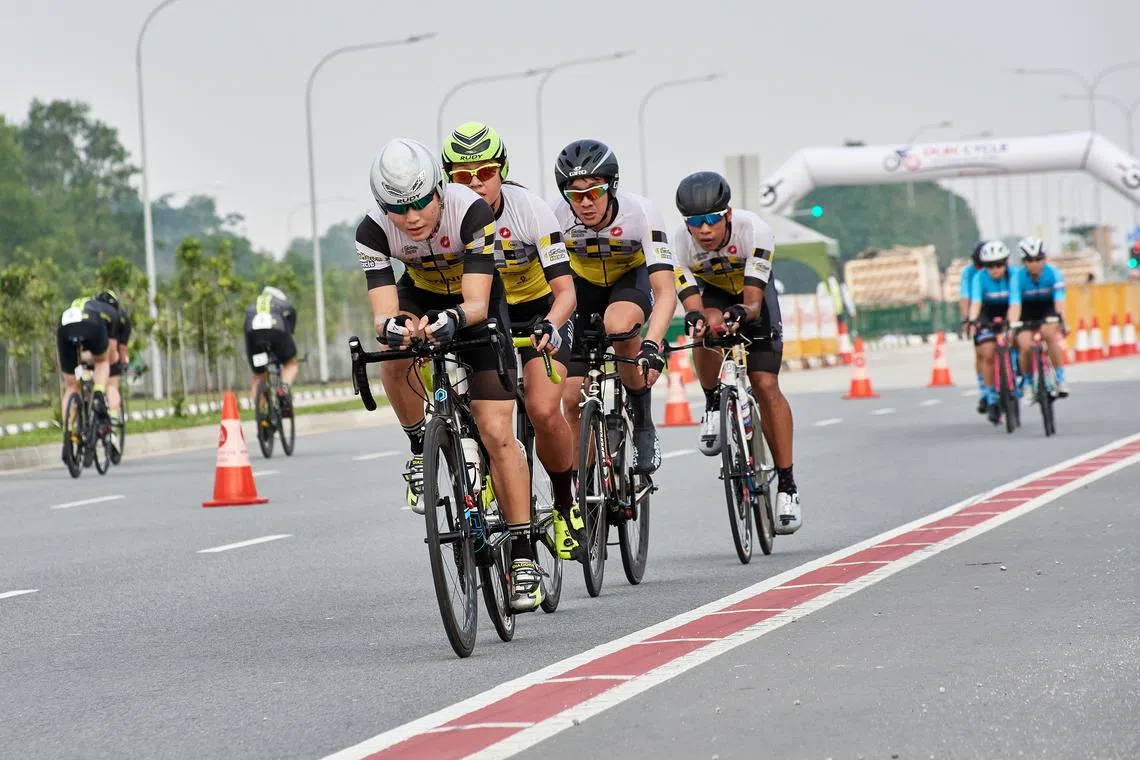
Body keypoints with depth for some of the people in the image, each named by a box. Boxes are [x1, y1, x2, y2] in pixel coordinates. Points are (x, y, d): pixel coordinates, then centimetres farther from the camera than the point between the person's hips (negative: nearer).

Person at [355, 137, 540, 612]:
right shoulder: (373, 232, -27)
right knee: (394, 357, -33)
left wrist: (452, 319, -58)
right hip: (421, 295, 3)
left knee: (497, 434, -12)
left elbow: (476, 303, -36)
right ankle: (421, 452, -6)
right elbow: (383, 313, -33)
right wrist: (391, 327, -56)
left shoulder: (471, 211, -34)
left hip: (477, 305, -3)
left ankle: (523, 557, -5)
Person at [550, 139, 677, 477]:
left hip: (632, 278, -2)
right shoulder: (556, 214, -29)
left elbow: (666, 292, -39)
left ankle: (644, 425, -17)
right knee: (572, 398, -7)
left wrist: (652, 344, -55)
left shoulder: (640, 212, -33)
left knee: (618, 325, -38)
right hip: (584, 284, 2)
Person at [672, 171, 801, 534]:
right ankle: (713, 407, -9)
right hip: (712, 293, 1)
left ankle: (787, 485, -8)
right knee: (708, 324, -36)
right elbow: (692, 304, -35)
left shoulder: (754, 231, -35)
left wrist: (741, 313, -60)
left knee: (765, 385, -14)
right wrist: (694, 319, -58)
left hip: (752, 298, -1)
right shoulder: (680, 244, -31)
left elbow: (753, 301, -38)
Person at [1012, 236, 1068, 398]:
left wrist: (1060, 319, -47)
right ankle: (1027, 383, 6)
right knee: (1025, 347, -21)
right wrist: (1013, 325, -45)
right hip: (1027, 313, 0)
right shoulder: (1018, 276, -22)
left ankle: (1060, 379, -23)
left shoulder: (1053, 273, -22)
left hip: (1048, 309, 0)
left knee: (1049, 333, -31)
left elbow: (1059, 299, -31)